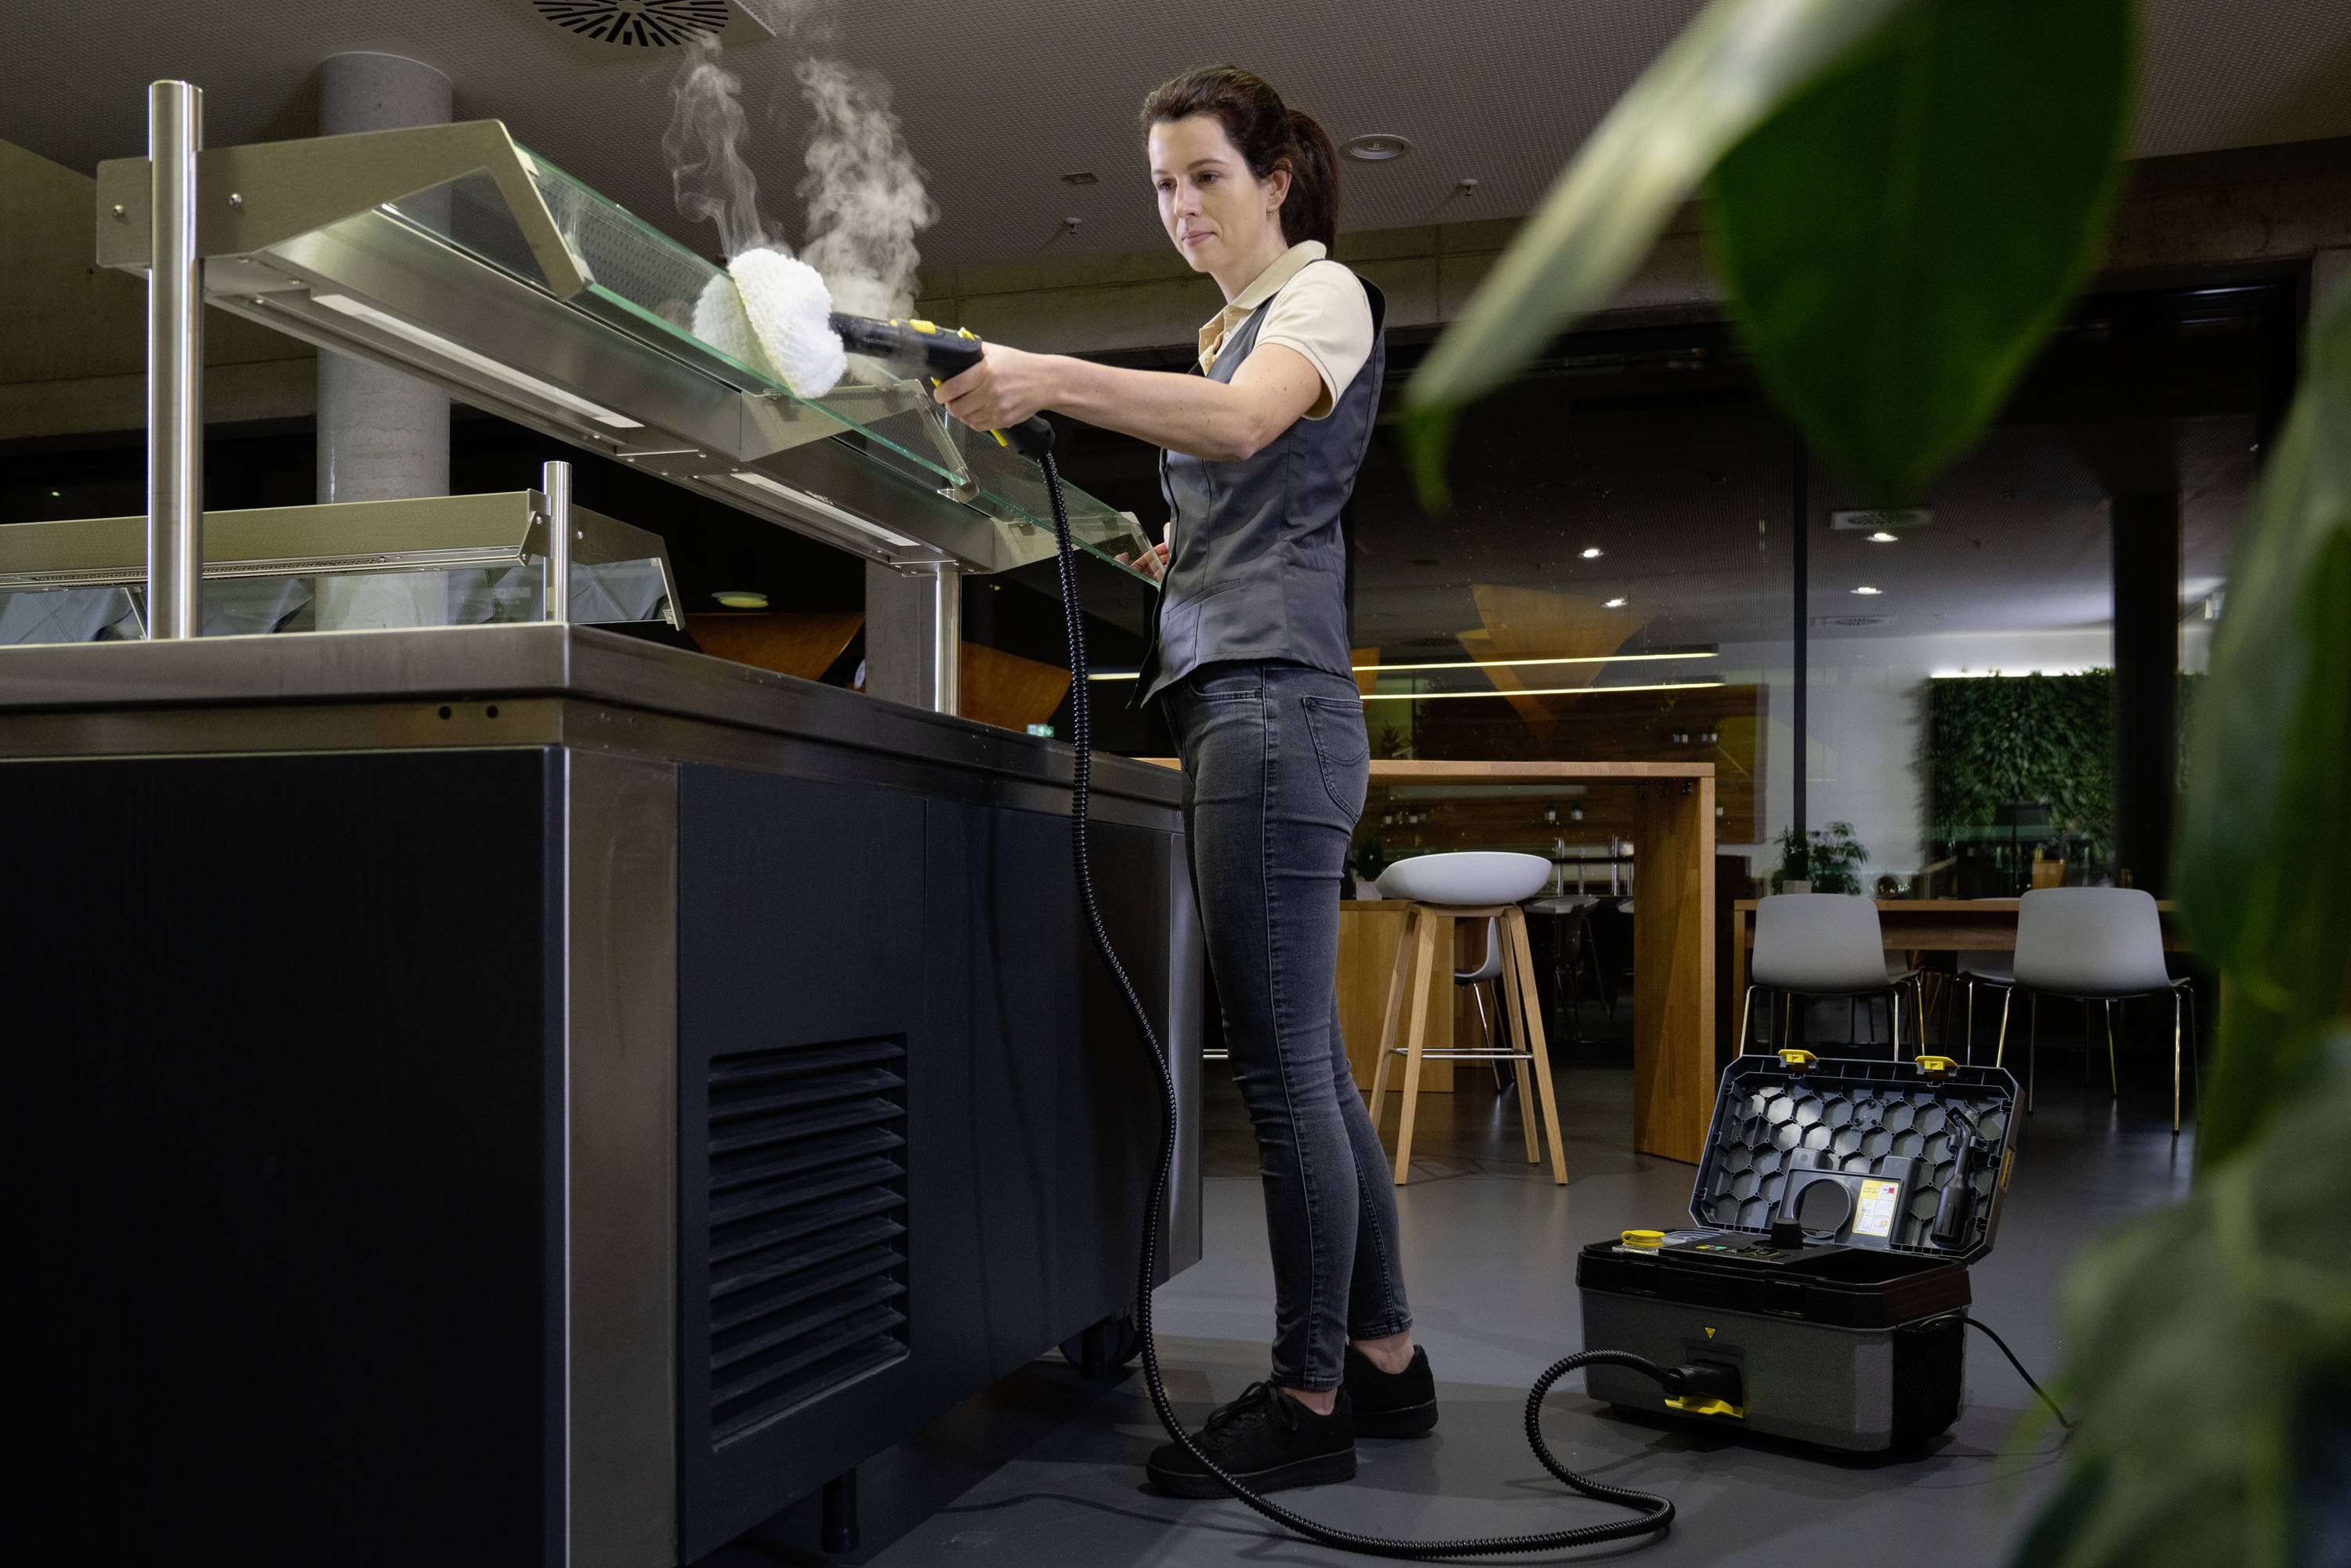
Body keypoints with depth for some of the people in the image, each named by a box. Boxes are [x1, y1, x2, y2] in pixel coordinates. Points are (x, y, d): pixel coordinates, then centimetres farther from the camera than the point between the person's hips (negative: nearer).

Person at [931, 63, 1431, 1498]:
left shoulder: (1324, 293, 2)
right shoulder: (1227, 331, 28)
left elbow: (1243, 421, -21)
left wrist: (1053, 379, -33)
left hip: (1276, 706, -9)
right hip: (1227, 704, 9)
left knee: (1281, 1067, -8)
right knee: (1308, 1063, 9)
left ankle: (1309, 1402, 1)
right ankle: (1385, 1360, 19)